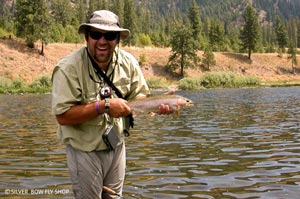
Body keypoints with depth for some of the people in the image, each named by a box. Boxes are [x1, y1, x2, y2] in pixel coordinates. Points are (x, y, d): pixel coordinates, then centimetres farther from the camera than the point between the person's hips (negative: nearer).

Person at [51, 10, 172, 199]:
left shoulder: (128, 62, -7)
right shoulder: (69, 68, -23)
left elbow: (139, 97, 2)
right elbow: (63, 116, -27)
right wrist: (104, 105, -32)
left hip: (117, 146, 5)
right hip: (84, 151, -5)